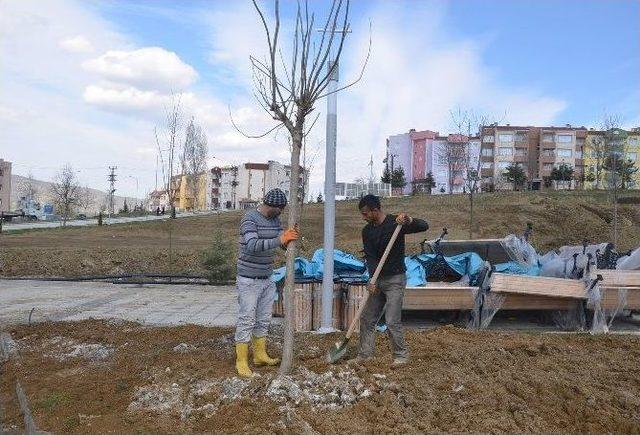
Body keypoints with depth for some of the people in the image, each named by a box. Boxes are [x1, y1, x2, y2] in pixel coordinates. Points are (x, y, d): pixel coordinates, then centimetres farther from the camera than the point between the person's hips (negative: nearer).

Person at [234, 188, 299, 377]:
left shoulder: (275, 220, 7)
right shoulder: (250, 218, -17)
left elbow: (284, 244, 9)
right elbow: (252, 245, -30)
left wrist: (291, 236, -14)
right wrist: (279, 240, -37)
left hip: (267, 280, 8)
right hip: (249, 281, -7)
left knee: (264, 320, 15)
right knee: (246, 321, -2)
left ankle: (260, 355, 29)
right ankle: (241, 361, 9)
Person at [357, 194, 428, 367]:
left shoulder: (395, 223, -12)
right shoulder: (367, 231, 3)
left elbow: (424, 226, -19)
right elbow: (370, 257, -4)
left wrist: (409, 220, -39)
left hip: (395, 279, -6)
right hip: (378, 279, 6)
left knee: (392, 321, -7)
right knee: (367, 319, 8)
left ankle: (401, 356, 11)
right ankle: (364, 355, 20)